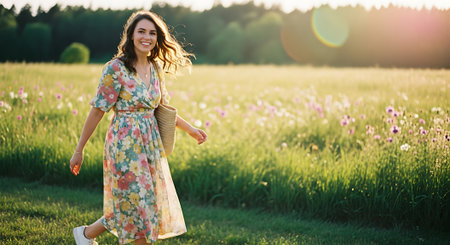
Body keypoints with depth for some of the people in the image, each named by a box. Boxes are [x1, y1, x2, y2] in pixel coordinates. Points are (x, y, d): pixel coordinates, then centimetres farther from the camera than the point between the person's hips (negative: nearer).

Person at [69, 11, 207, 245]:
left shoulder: (155, 68, 7)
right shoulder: (116, 69, -13)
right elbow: (97, 111, -11)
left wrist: (190, 129, 15)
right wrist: (79, 150, -9)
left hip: (150, 145, 7)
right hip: (125, 145, -7)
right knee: (136, 204, -1)